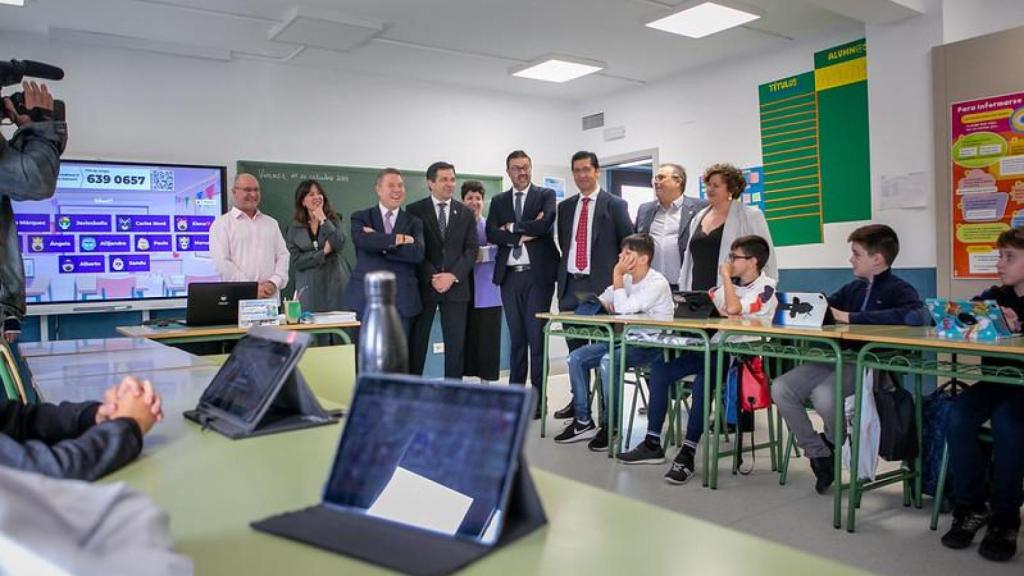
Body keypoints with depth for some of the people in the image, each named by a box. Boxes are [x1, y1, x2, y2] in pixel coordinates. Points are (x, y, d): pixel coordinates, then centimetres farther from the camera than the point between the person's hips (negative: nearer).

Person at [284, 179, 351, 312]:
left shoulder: (333, 220, 6)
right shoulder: (294, 228, 6)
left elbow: (339, 244, -11)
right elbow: (295, 261, -3)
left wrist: (323, 220, -10)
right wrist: (323, 252, -8)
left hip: (335, 285, 0)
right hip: (309, 288, 0)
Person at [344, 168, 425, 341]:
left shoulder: (414, 222, 11)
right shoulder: (361, 217, 8)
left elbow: (418, 253, -8)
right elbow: (361, 240, -15)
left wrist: (380, 244, -11)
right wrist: (398, 239, -13)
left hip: (401, 301, 1)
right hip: (365, 300, -1)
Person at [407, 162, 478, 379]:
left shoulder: (466, 213, 11)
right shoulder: (415, 210, 2)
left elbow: (471, 249, 4)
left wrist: (453, 276, -9)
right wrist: (432, 277, -13)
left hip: (456, 286, 2)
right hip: (423, 285, -2)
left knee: (456, 343, 3)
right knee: (417, 342, 2)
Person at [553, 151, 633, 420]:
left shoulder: (615, 205, 0)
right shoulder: (565, 207, 14)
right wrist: (565, 272, 10)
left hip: (600, 284, -5)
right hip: (570, 284, 5)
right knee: (574, 347, 10)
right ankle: (578, 401, 22)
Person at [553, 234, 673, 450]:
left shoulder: (658, 283, -16)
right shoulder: (627, 279, 9)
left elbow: (623, 309, -26)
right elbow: (602, 300, 21)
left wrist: (617, 275, -18)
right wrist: (602, 302, -4)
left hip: (651, 345, -8)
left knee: (608, 360, -34)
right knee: (576, 357, -6)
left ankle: (608, 426, -18)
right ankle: (583, 421, 0)